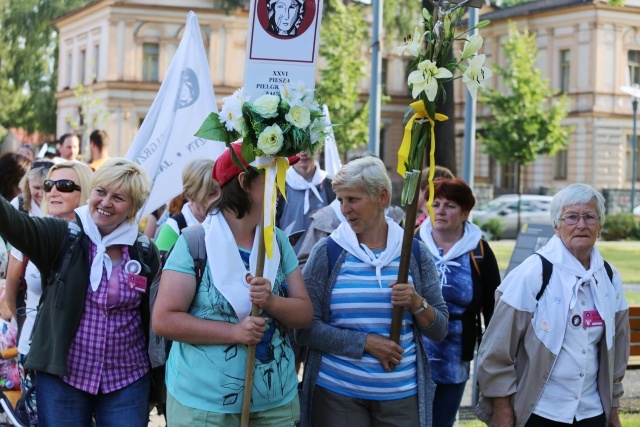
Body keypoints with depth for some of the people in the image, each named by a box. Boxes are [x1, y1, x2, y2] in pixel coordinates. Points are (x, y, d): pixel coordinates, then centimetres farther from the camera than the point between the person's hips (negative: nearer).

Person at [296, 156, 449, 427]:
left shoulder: (415, 253, 3)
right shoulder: (327, 252, -3)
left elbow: (439, 330, 6)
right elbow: (305, 328, -7)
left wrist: (417, 304, -13)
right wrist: (366, 342, -15)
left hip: (402, 394, 2)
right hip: (335, 392, -1)